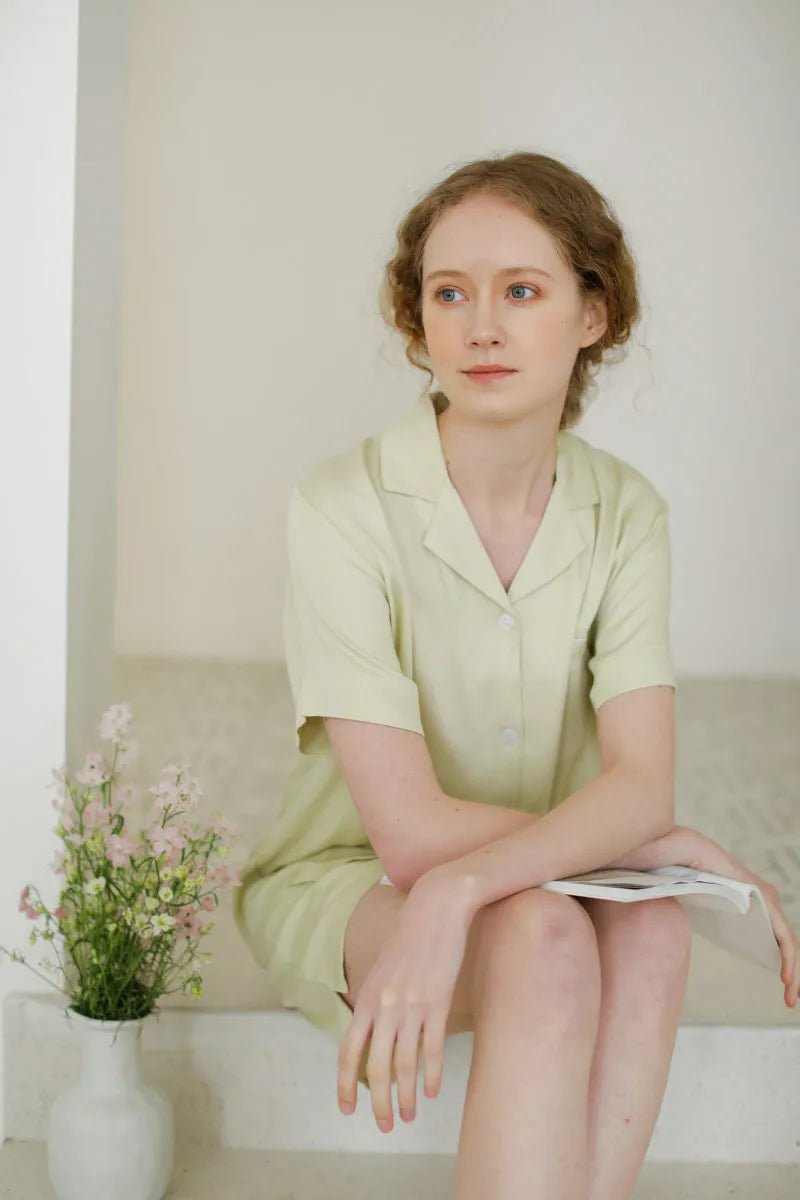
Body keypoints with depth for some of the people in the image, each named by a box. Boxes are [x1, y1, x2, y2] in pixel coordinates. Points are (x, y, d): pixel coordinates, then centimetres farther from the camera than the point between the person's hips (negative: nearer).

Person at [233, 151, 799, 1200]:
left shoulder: (625, 512, -5)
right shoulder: (345, 508, -19)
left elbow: (640, 783, -18)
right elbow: (413, 831, -22)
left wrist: (459, 889, -37)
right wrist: (681, 847, -17)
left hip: (552, 875, 4)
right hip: (340, 883, -3)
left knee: (651, 933, -29)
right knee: (546, 938, -33)